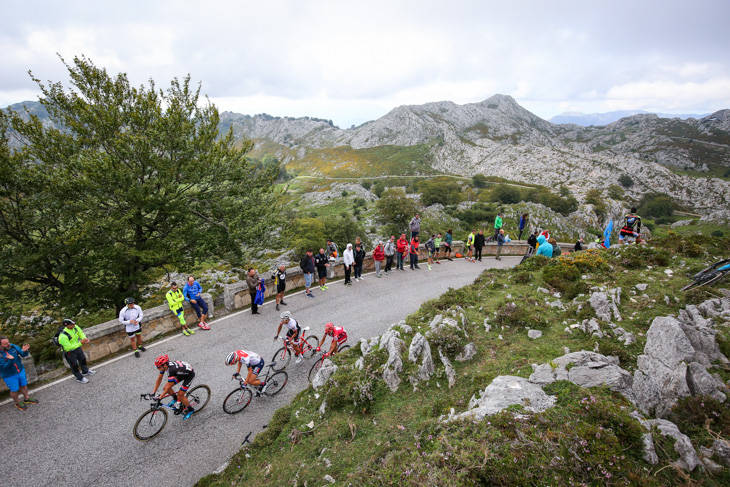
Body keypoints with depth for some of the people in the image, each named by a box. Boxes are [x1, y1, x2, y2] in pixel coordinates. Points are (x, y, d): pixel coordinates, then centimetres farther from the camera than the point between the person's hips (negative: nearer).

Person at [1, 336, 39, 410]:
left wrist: (24, 351, -32)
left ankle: (27, 398, 42)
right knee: (14, 390, 13)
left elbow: (23, 354, -9)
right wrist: (10, 360, -45)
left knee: (23, 385, 21)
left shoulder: (13, 346, -14)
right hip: (9, 376, -4)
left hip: (21, 371, 4)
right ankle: (18, 403, 37)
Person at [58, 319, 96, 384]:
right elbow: (68, 348, -33)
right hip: (69, 352, -7)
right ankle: (79, 378, 35)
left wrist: (84, 339, -24)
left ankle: (85, 371, 53)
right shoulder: (63, 337, -38)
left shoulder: (75, 327, -21)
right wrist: (80, 343, -36)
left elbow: (81, 333, -3)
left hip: (77, 347, 7)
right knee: (74, 365, 12)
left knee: (83, 359, 25)